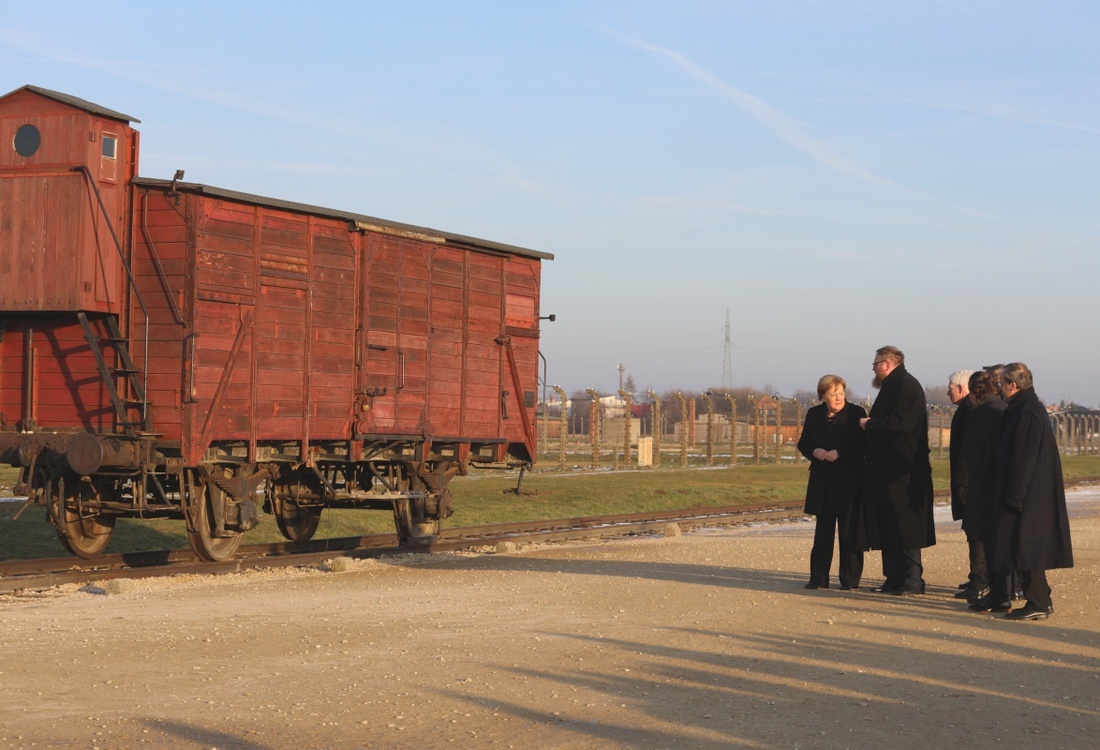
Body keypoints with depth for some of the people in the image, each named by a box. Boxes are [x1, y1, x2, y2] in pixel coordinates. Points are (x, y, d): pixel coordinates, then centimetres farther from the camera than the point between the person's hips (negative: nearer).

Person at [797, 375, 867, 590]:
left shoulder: (856, 413, -4)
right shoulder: (814, 414, 9)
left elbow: (863, 446, -9)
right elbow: (803, 444, 13)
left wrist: (839, 453, -18)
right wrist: (814, 451, -8)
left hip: (849, 482, -4)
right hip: (822, 482, 4)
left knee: (848, 531, -3)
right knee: (823, 531, 10)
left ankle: (850, 579, 4)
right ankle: (819, 578, 15)